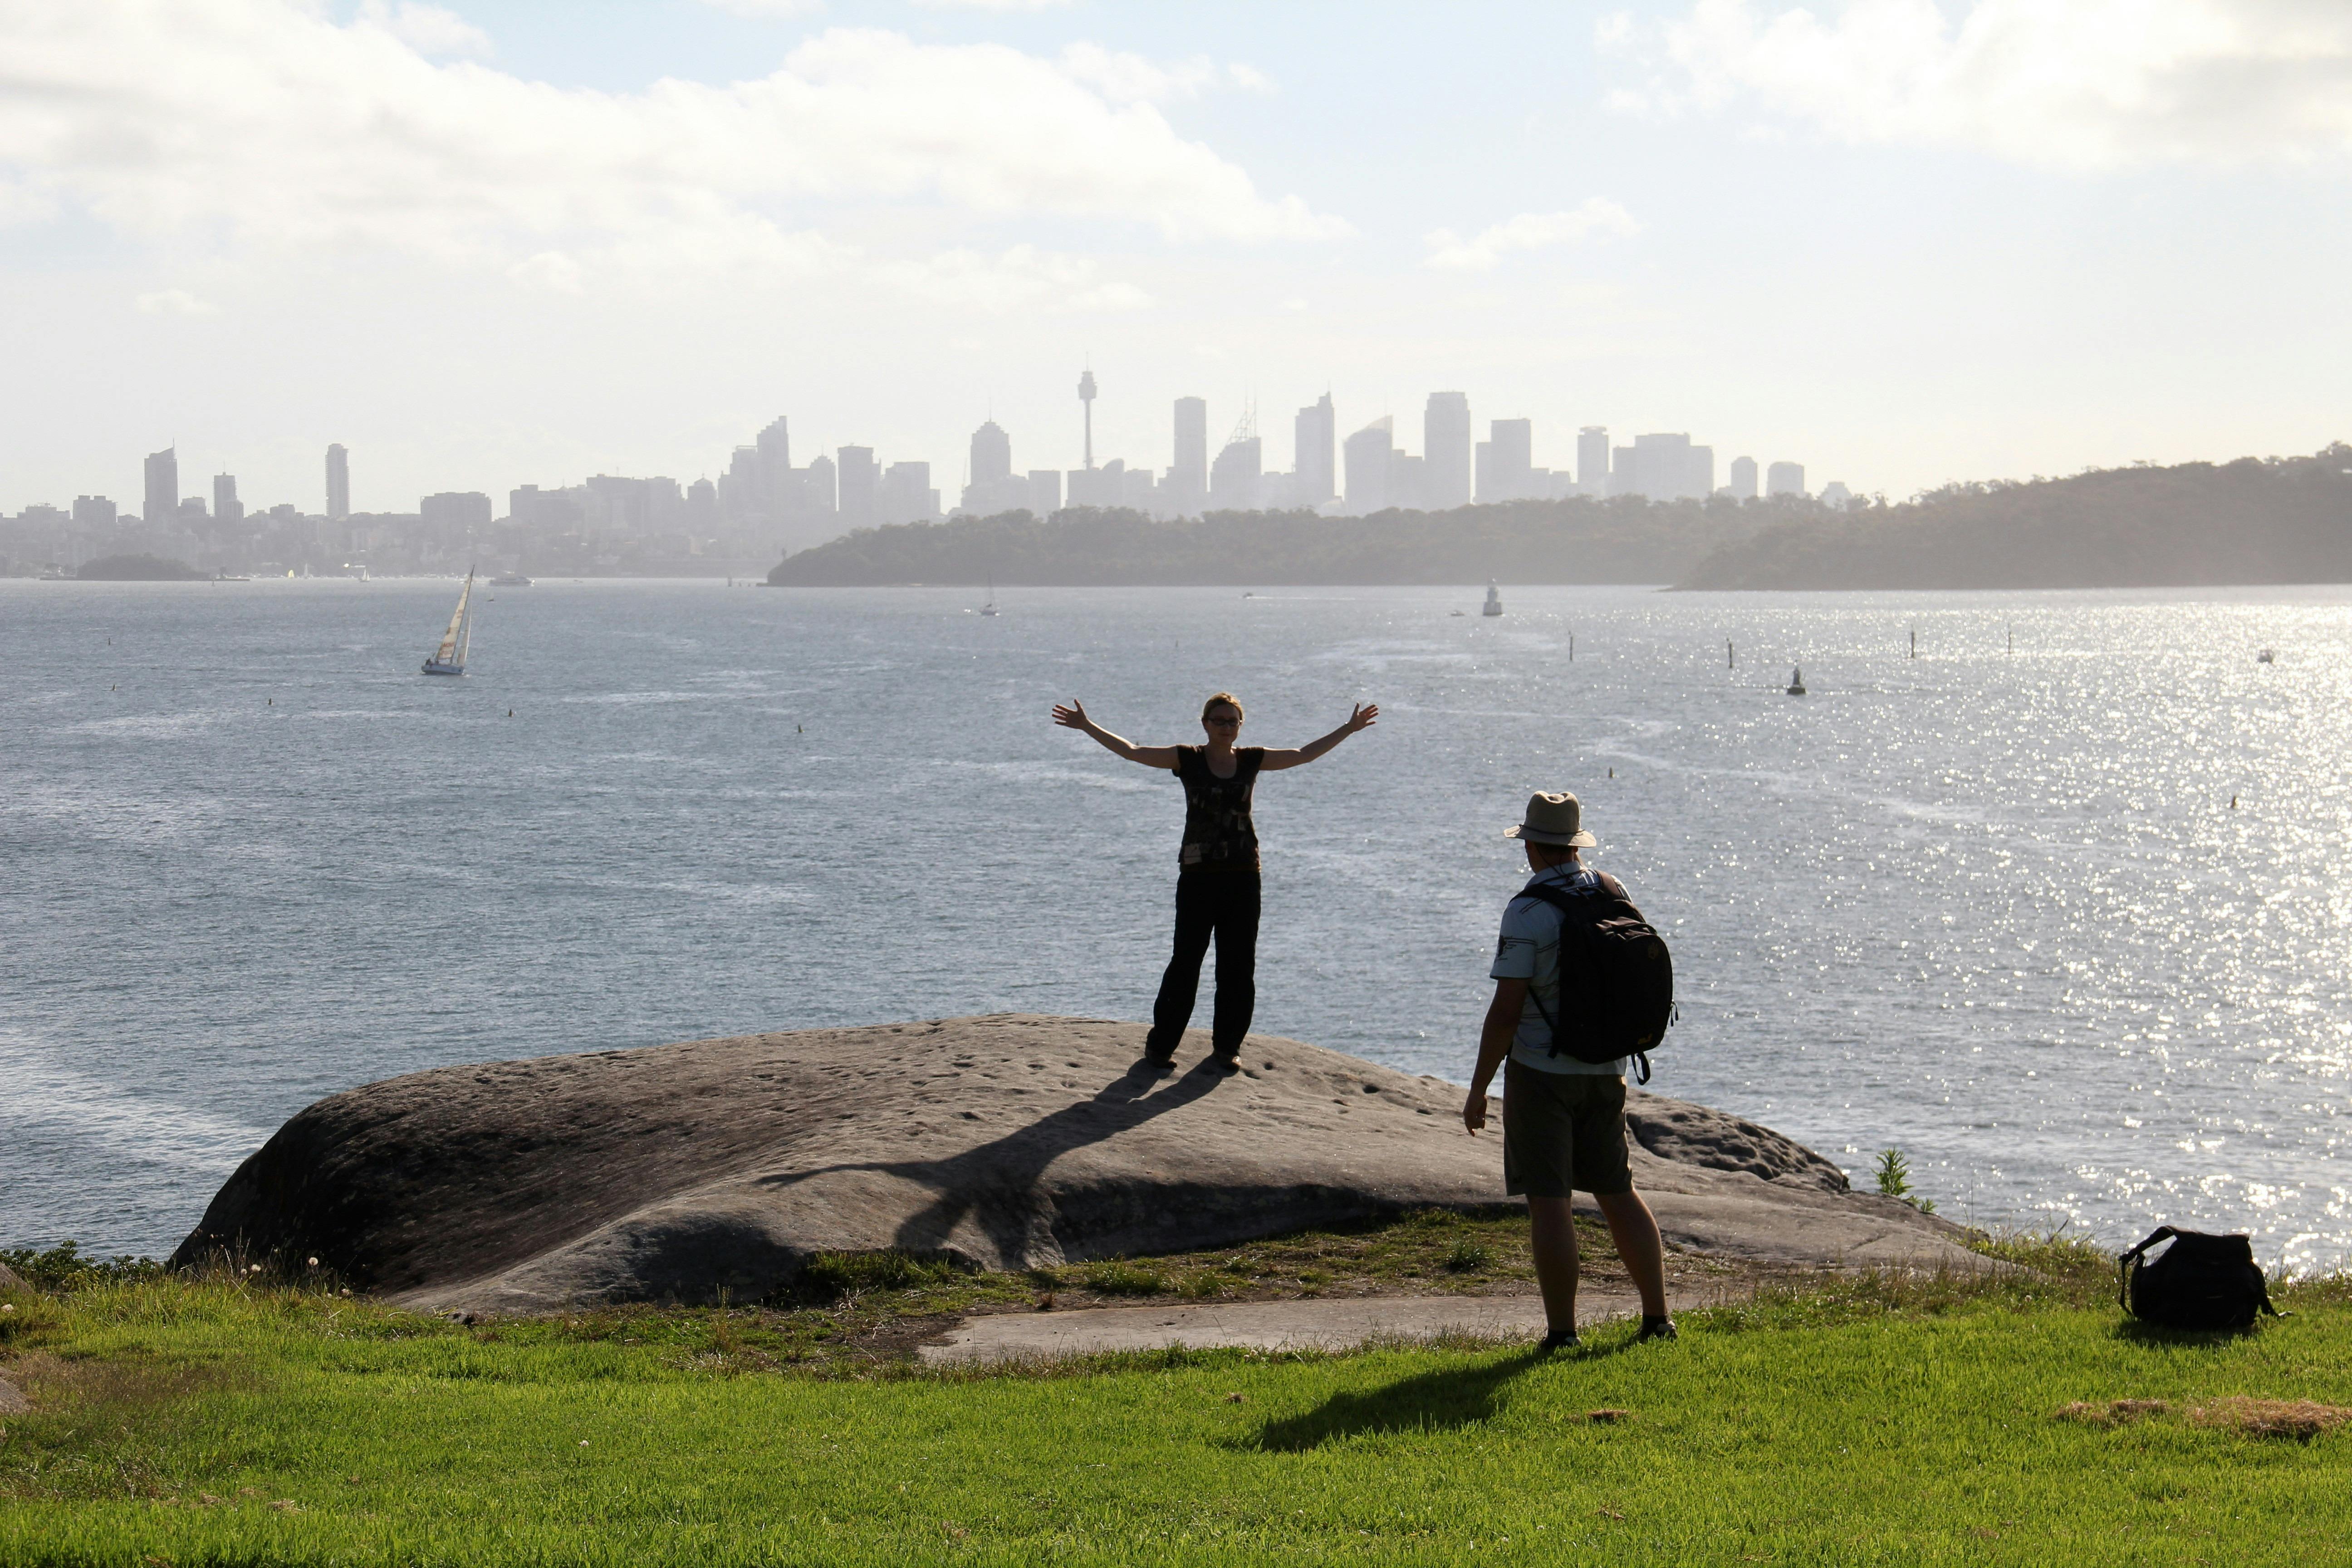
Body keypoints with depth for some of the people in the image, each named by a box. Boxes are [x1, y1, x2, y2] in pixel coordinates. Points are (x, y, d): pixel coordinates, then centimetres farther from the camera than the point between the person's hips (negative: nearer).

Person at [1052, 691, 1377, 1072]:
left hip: (1243, 876, 3)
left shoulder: (1251, 760, 8)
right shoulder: (1188, 760, 0)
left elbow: (1304, 755, 15)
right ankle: (1160, 1045, 7)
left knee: (1239, 967, 4)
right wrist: (1088, 727, -10)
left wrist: (1349, 729, 16)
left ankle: (1227, 1047, 16)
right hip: (1198, 874, -3)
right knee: (1185, 963, -3)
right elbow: (1133, 752, -3)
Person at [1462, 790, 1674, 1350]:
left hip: (1541, 1072, -6)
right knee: (1618, 1192, 15)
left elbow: (1506, 1011, -18)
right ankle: (1657, 1317, 15)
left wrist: (1478, 1089, -9)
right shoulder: (1612, 893, 4)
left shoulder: (1528, 913, -16)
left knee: (1548, 1202, -3)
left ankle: (1562, 1335, -4)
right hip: (1605, 1072, 6)